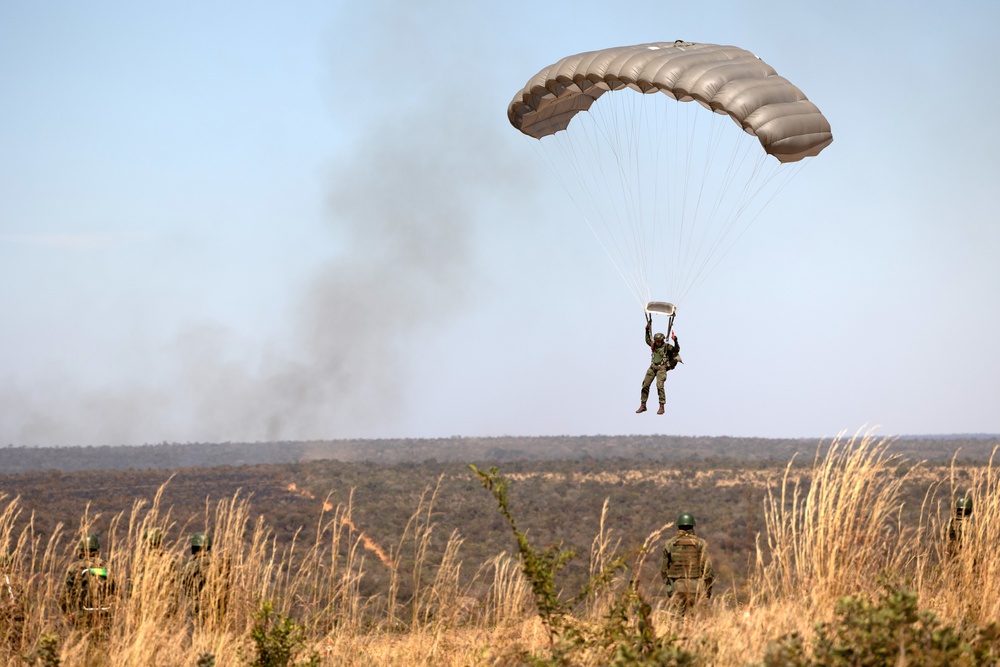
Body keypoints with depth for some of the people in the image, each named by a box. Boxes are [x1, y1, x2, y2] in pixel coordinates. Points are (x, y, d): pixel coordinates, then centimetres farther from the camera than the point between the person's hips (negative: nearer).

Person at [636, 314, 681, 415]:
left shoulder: (667, 346, -2)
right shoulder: (654, 345, 13)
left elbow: (677, 350, -9)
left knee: (659, 386, -20)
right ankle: (643, 405, 11)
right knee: (645, 385, 2)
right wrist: (647, 331, 27)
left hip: (661, 368, -6)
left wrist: (675, 341, -23)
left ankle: (661, 407, -17)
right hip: (652, 367, 6)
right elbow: (648, 341, 32)